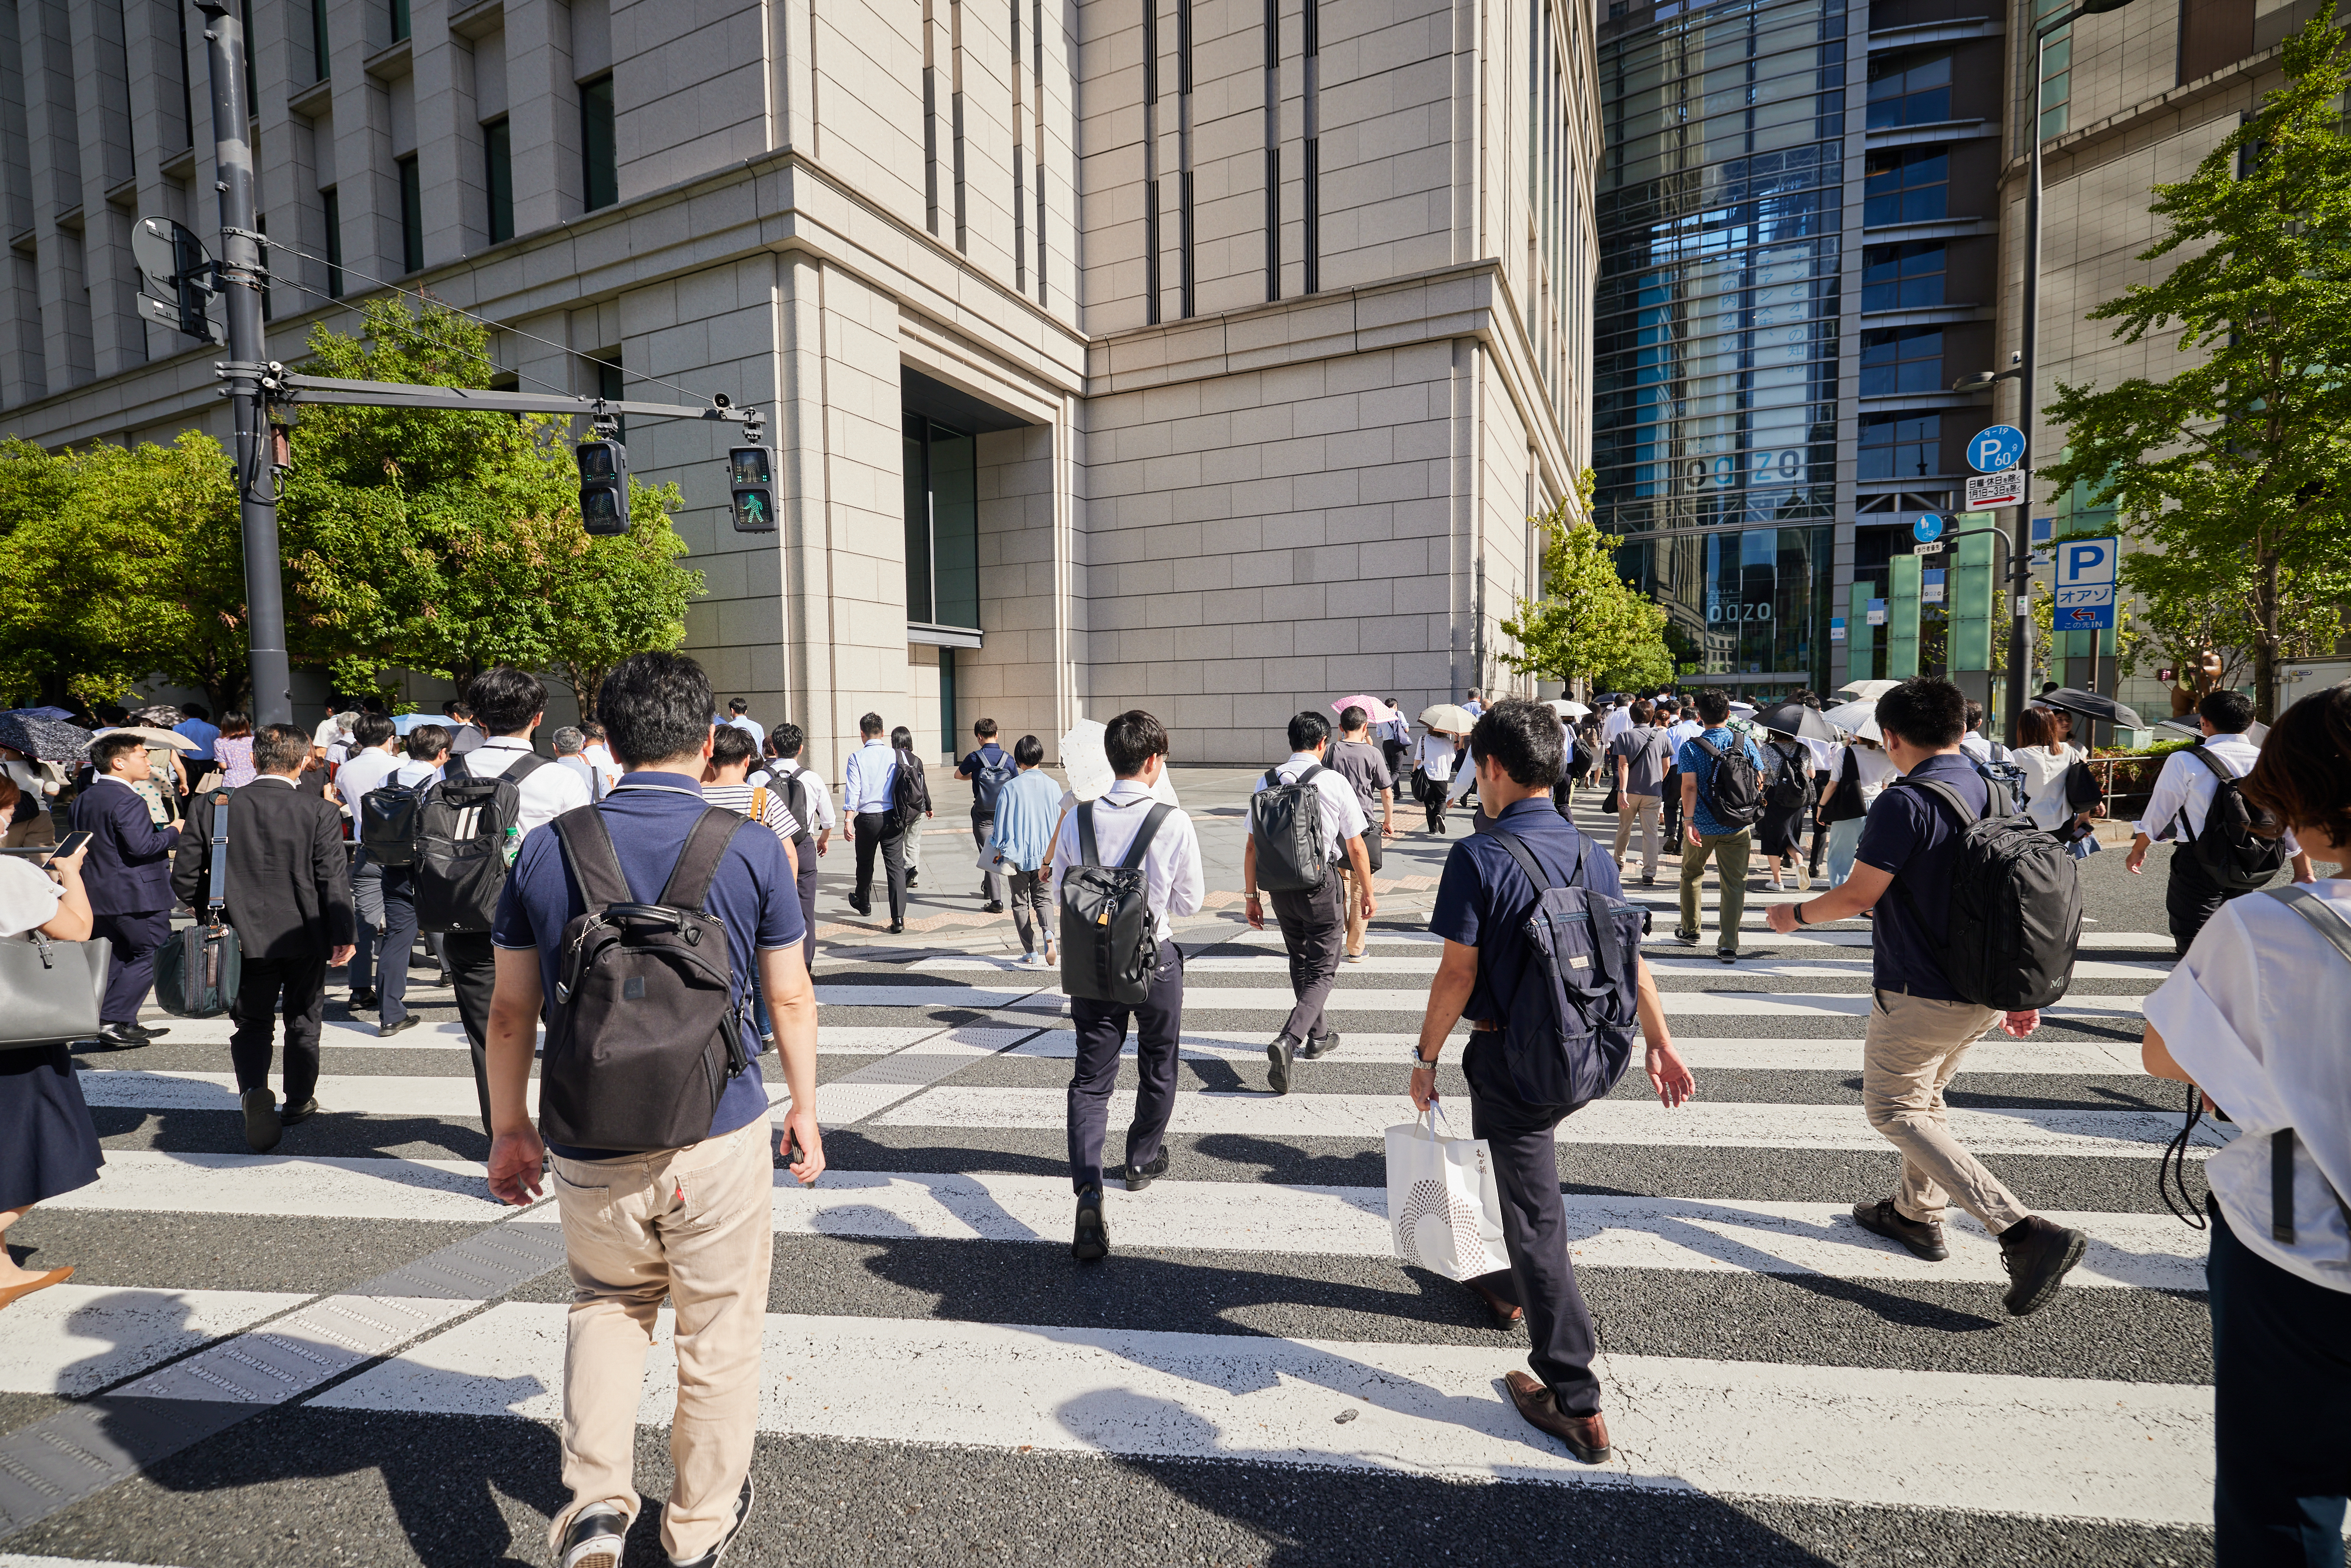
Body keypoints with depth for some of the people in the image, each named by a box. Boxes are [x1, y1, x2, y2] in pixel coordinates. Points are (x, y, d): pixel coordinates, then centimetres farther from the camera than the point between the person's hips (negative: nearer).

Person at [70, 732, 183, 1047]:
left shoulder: (84, 799, 12)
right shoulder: (127, 801, -19)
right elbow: (141, 846, -26)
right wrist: (173, 831, -11)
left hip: (99, 892, 10)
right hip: (136, 895, -10)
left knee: (121, 956, 17)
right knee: (149, 955, -2)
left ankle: (122, 1024, 20)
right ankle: (113, 1021, -5)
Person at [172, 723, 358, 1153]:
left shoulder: (213, 807, -5)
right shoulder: (321, 812, -13)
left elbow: (184, 877, 0)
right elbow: (334, 880, -13)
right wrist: (343, 935, -5)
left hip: (244, 936, 1)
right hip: (306, 937, -1)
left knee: (251, 1022, 14)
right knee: (303, 1021, 16)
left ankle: (253, 1091, -11)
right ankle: (299, 1102, 30)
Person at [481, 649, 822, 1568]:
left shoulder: (546, 850, -4)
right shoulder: (750, 849, -9)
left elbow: (510, 1010, 3)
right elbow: (789, 999, -3)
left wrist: (508, 1127, 16)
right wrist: (805, 1110, 10)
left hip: (589, 1148, 2)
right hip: (719, 1139, -2)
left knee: (607, 1306, 28)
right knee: (720, 1329, 18)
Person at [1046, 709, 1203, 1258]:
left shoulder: (1078, 818, -7)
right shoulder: (1174, 822, -16)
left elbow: (1061, 890, 4)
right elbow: (1190, 902, -6)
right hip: (1155, 958, -1)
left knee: (1090, 1079, 6)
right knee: (1157, 1068, 22)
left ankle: (1089, 1194, -10)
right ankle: (1143, 1161, 41)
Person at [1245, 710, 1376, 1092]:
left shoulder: (1266, 783, -1)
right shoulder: (1334, 782, -10)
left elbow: (1252, 846, 1)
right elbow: (1356, 848, -5)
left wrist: (1251, 894, 11)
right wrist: (1367, 892, 7)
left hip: (1280, 886, 4)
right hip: (1322, 885, -4)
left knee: (1301, 964, 22)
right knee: (1323, 971, 4)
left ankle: (1318, 1037, 37)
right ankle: (1288, 1041, -17)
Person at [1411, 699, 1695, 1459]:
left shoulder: (1479, 856, -19)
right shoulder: (1591, 853, 0)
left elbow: (1458, 974, -18)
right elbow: (1631, 959, 6)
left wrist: (1426, 1058, -7)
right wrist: (1660, 1042, 16)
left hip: (1509, 1056, -7)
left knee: (1537, 1216, 3)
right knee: (1521, 1174, 31)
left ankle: (1576, 1405, 11)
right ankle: (1509, 1287, 53)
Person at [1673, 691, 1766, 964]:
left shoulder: (1690, 747, -8)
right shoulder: (1745, 743, -1)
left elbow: (1689, 786, -19)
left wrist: (1688, 820, -22)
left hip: (1701, 826, -1)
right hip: (1737, 828, 1)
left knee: (1691, 875, 20)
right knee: (1734, 884, 5)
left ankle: (1690, 931, 31)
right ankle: (1728, 945, 0)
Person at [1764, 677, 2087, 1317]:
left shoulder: (1905, 802, -20)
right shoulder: (1992, 794, 5)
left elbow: (1858, 895, -18)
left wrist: (1795, 915, 1)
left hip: (1920, 995, -9)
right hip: (1984, 992, 9)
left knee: (1896, 1112, 4)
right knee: (1925, 1098, 24)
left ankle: (2026, 1232, -7)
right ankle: (1917, 1213, 37)